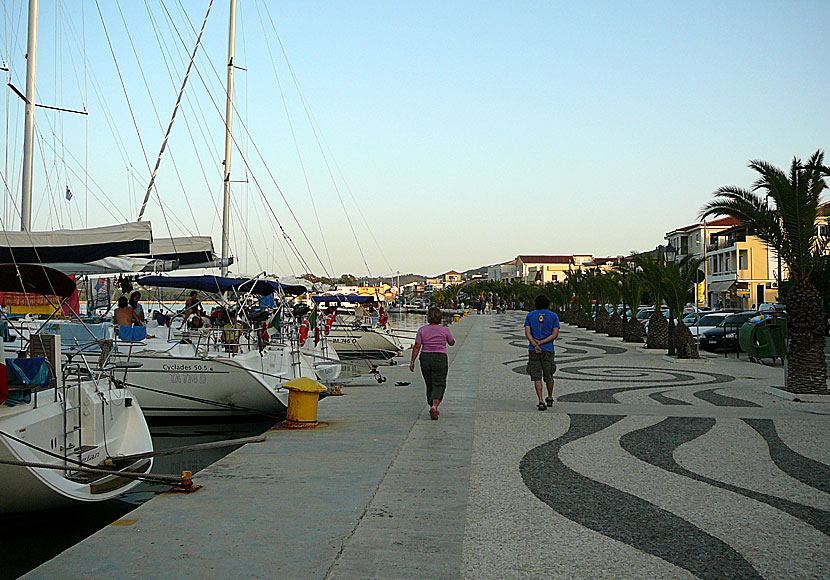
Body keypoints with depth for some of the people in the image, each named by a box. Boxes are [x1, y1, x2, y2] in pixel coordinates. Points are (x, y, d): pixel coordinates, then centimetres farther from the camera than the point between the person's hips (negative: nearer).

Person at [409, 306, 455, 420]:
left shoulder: (422, 330, -2)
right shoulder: (445, 330, -4)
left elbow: (417, 347, -5)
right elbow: (452, 343, 11)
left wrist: (412, 361, -2)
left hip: (425, 358, 2)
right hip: (440, 358, -2)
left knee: (429, 385, 16)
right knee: (439, 385, -2)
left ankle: (432, 407, 25)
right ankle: (434, 406, -24)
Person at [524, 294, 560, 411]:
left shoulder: (530, 315, 5)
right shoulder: (553, 316, 4)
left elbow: (527, 333, -5)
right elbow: (555, 334, -6)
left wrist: (535, 345, -14)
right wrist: (541, 342, -9)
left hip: (533, 350, 0)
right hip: (548, 350, 0)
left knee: (537, 377, -1)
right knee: (548, 375, 15)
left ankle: (541, 401, -12)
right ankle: (550, 399, 31)